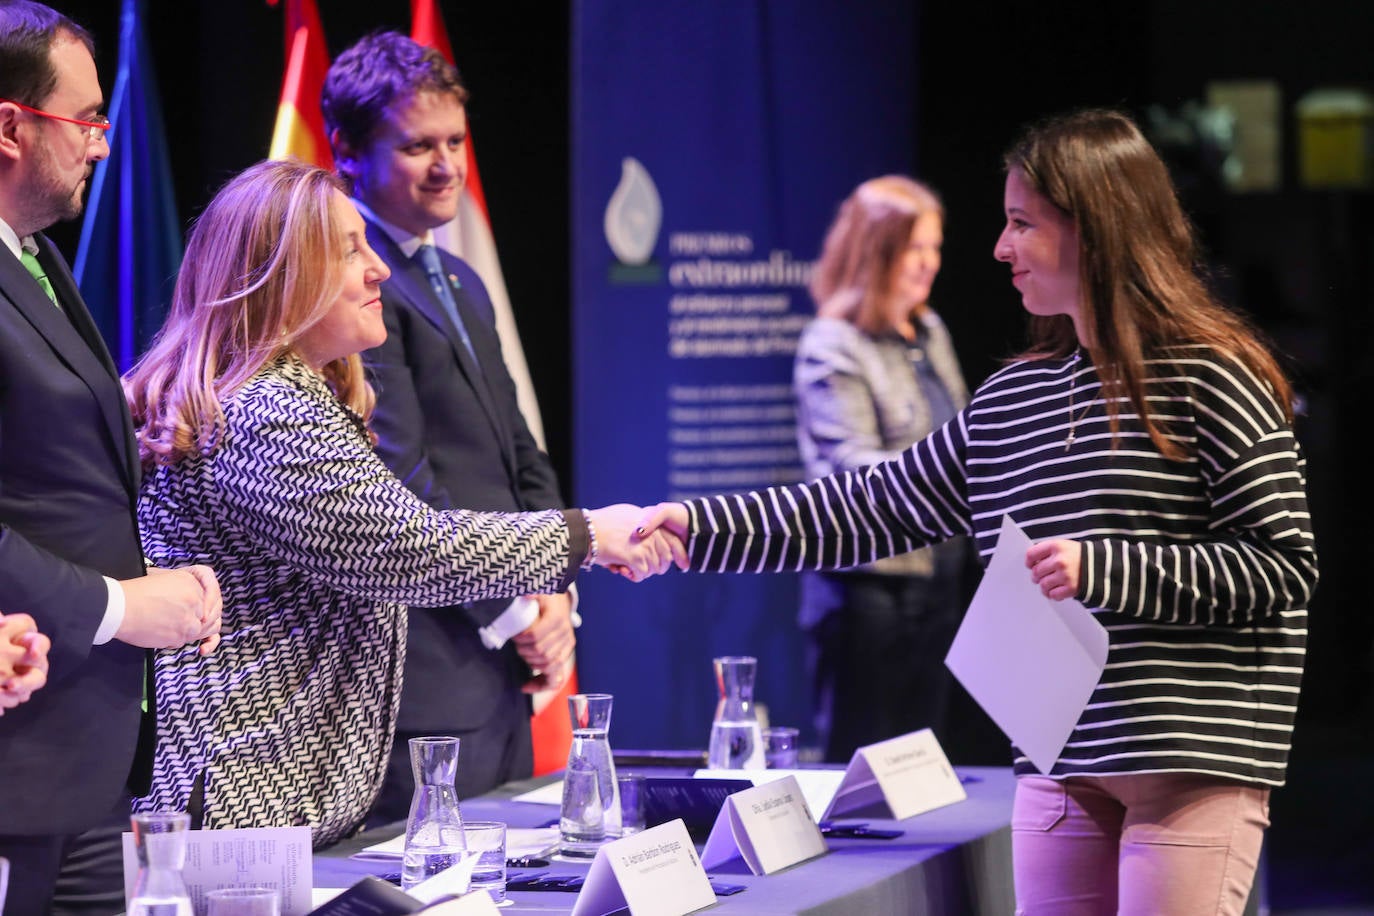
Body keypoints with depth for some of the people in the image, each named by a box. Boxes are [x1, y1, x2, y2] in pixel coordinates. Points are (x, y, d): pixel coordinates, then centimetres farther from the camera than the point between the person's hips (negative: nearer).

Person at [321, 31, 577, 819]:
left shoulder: (461, 283, 20)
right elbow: (402, 481, -17)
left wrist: (554, 595, 5)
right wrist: (513, 614, -11)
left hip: (503, 670, 10)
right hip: (427, 680, -10)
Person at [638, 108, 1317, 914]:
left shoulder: (1211, 378, -6)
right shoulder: (1010, 400, 14)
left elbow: (1286, 566, -9)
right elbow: (876, 509, 17)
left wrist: (1100, 570, -17)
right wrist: (691, 525, 10)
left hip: (1194, 759, -7)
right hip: (1060, 764, 7)